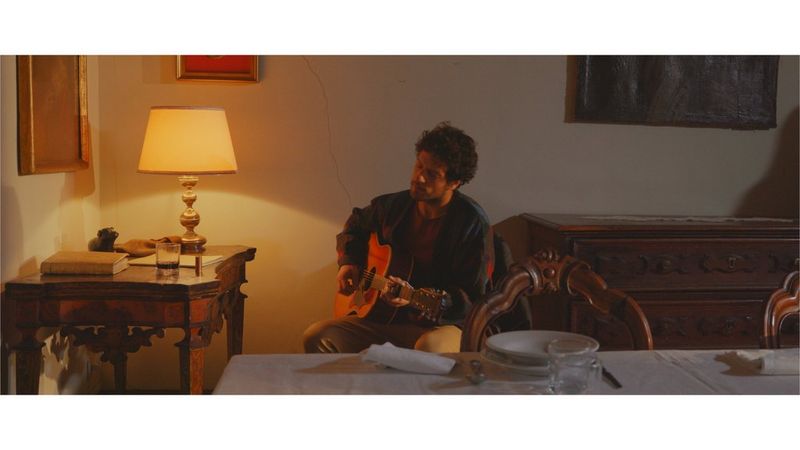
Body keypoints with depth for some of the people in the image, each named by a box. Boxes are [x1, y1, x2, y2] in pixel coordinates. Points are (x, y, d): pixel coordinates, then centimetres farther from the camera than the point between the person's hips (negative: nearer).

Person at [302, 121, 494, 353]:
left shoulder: (472, 222, -13)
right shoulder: (395, 205, 5)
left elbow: (470, 298, -14)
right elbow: (356, 224, 29)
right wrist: (348, 262, 12)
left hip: (441, 325, -5)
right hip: (386, 319, 5)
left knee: (430, 347, -42)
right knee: (316, 338, -17)